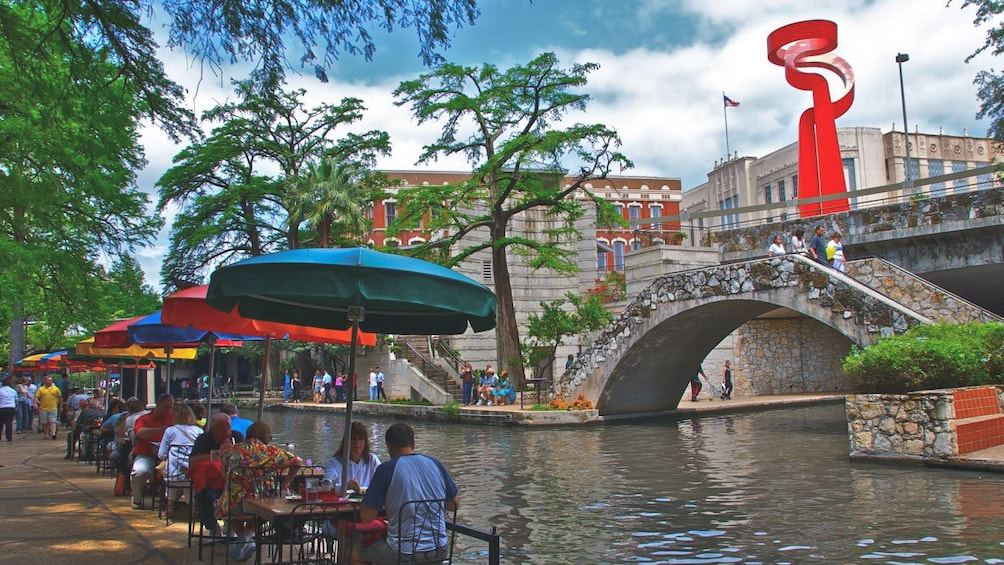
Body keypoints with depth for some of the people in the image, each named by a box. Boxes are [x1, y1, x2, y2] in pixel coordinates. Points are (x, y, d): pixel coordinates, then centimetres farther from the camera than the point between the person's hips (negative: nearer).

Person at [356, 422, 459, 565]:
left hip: (404, 553, -5)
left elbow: (366, 517, -8)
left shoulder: (386, 469, -8)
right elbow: (454, 504, 14)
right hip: (439, 551, 5)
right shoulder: (435, 464, 4)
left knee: (357, 549, 22)